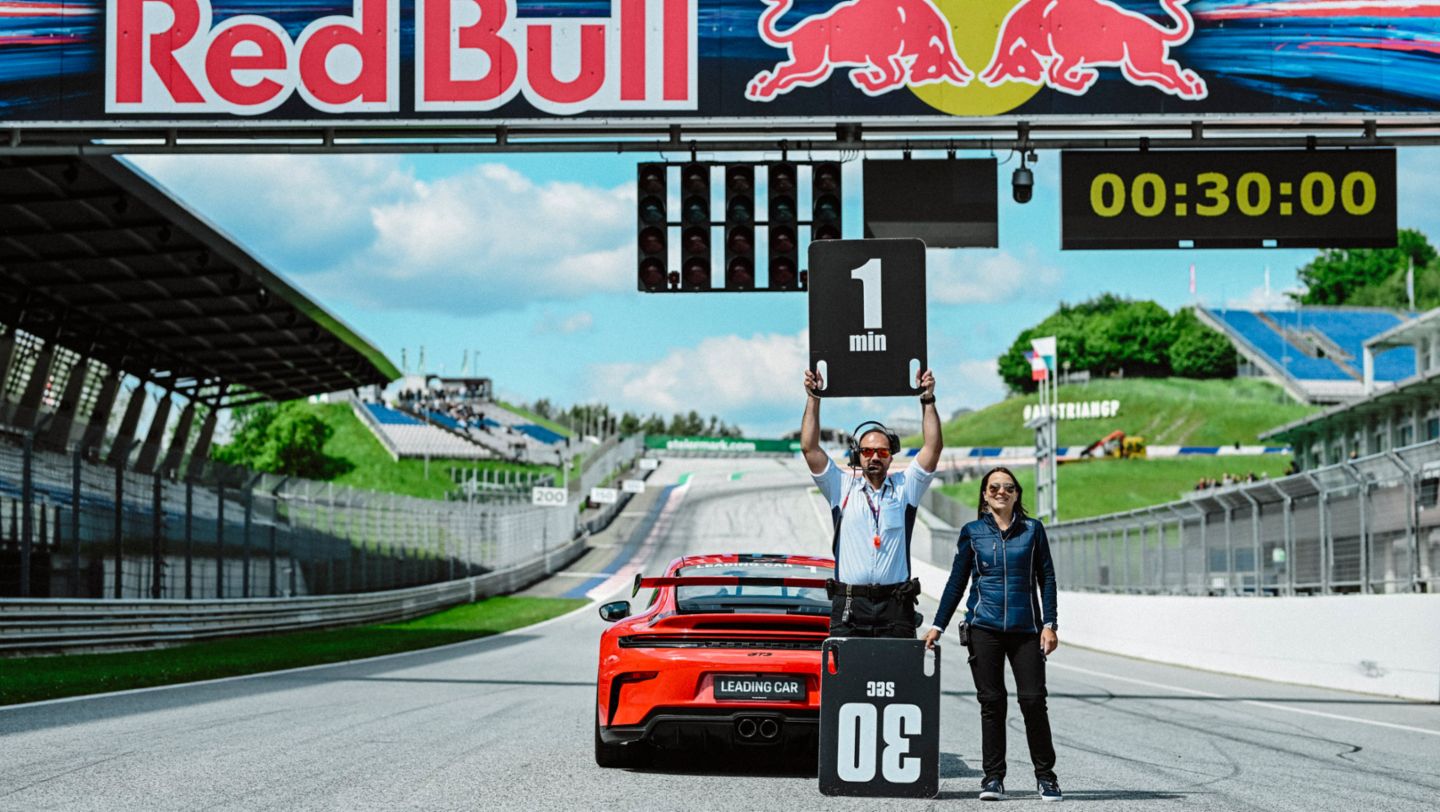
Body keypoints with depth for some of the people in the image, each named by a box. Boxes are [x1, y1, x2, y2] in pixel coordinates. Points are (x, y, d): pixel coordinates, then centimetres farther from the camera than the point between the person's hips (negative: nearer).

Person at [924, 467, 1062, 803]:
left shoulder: (1032, 530, 8)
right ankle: (993, 777, 6)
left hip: (1026, 628, 0)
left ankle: (1045, 775, 5)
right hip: (984, 627, 1)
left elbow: (1046, 578, 7)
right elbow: (956, 582, 11)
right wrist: (938, 625, 5)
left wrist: (1049, 624, -2)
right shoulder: (972, 532, 8)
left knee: (1033, 700, -5)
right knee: (991, 702, 0)